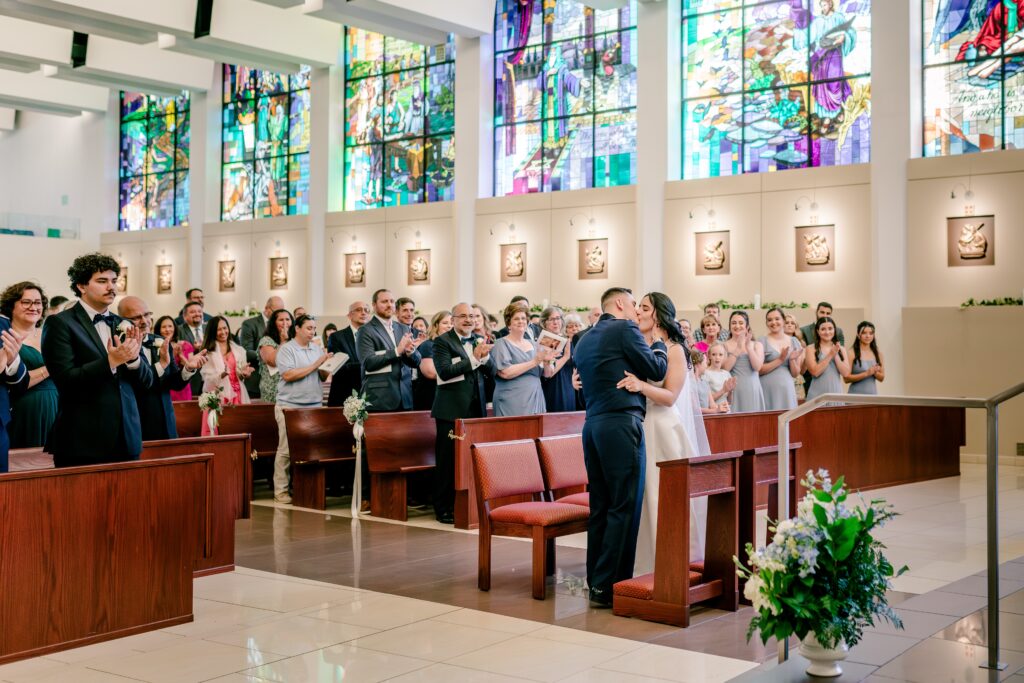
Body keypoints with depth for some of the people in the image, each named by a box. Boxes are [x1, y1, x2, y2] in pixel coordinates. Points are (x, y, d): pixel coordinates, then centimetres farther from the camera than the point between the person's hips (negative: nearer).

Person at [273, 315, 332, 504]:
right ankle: (281, 490, 3)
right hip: (290, 406, -5)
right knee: (286, 450, -2)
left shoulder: (318, 349, 13)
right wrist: (316, 364, -12)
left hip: (314, 405, 5)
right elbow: (288, 375, -14)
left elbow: (323, 377, 14)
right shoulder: (286, 349, -3)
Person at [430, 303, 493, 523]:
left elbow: (491, 370, 9)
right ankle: (444, 509, 9)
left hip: (476, 408, 5)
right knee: (448, 461, 1)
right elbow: (445, 371, -17)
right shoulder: (442, 341, -4)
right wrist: (474, 357, -18)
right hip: (452, 409, -5)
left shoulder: (479, 341, 14)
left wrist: (484, 356, -11)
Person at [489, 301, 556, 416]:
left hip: (535, 402, 5)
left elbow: (548, 374, 13)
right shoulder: (501, 344, -1)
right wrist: (534, 362, -17)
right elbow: (505, 373, -17)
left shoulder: (534, 344, 14)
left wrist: (546, 362, -9)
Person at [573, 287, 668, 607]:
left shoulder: (584, 340, 19)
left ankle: (595, 580, 15)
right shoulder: (625, 329, -4)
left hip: (592, 423, 8)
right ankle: (609, 584, -5)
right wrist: (659, 345, 15)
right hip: (621, 424, -8)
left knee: (600, 505, 11)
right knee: (624, 506, -5)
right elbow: (656, 371, -4)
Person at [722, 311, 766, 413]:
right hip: (733, 389, -2)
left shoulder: (757, 345, 11)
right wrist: (738, 349, -11)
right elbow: (725, 368, -9)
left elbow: (757, 367, -4)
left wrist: (748, 347, -9)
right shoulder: (724, 346, 5)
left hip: (752, 390, 2)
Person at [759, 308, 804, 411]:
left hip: (787, 390, 3)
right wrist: (780, 360, -14)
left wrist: (792, 360, -7)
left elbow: (796, 374, 11)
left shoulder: (794, 342, 10)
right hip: (767, 391, -3)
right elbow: (758, 370, -8)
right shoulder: (762, 342, 0)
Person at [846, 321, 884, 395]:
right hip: (856, 395, -4)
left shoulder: (878, 353, 7)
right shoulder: (852, 353, -6)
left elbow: (882, 378, 13)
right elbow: (846, 378, -11)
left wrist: (875, 372, -8)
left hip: (873, 394, 4)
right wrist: (866, 373, -18)